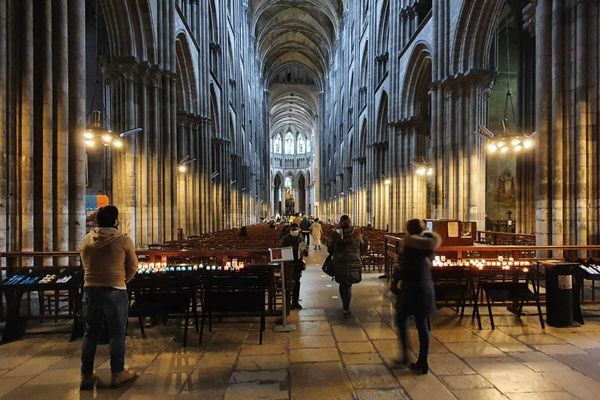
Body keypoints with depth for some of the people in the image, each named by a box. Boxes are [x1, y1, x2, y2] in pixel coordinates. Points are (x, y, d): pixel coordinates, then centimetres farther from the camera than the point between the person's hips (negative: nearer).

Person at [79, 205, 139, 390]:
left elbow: (86, 266, 9)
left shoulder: (86, 240, 0)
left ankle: (86, 375, 25)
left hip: (90, 291, 4)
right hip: (115, 292, -4)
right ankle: (117, 374, 18)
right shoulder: (123, 240, -11)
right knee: (117, 333, 8)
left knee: (90, 334, 15)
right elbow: (133, 266, -4)